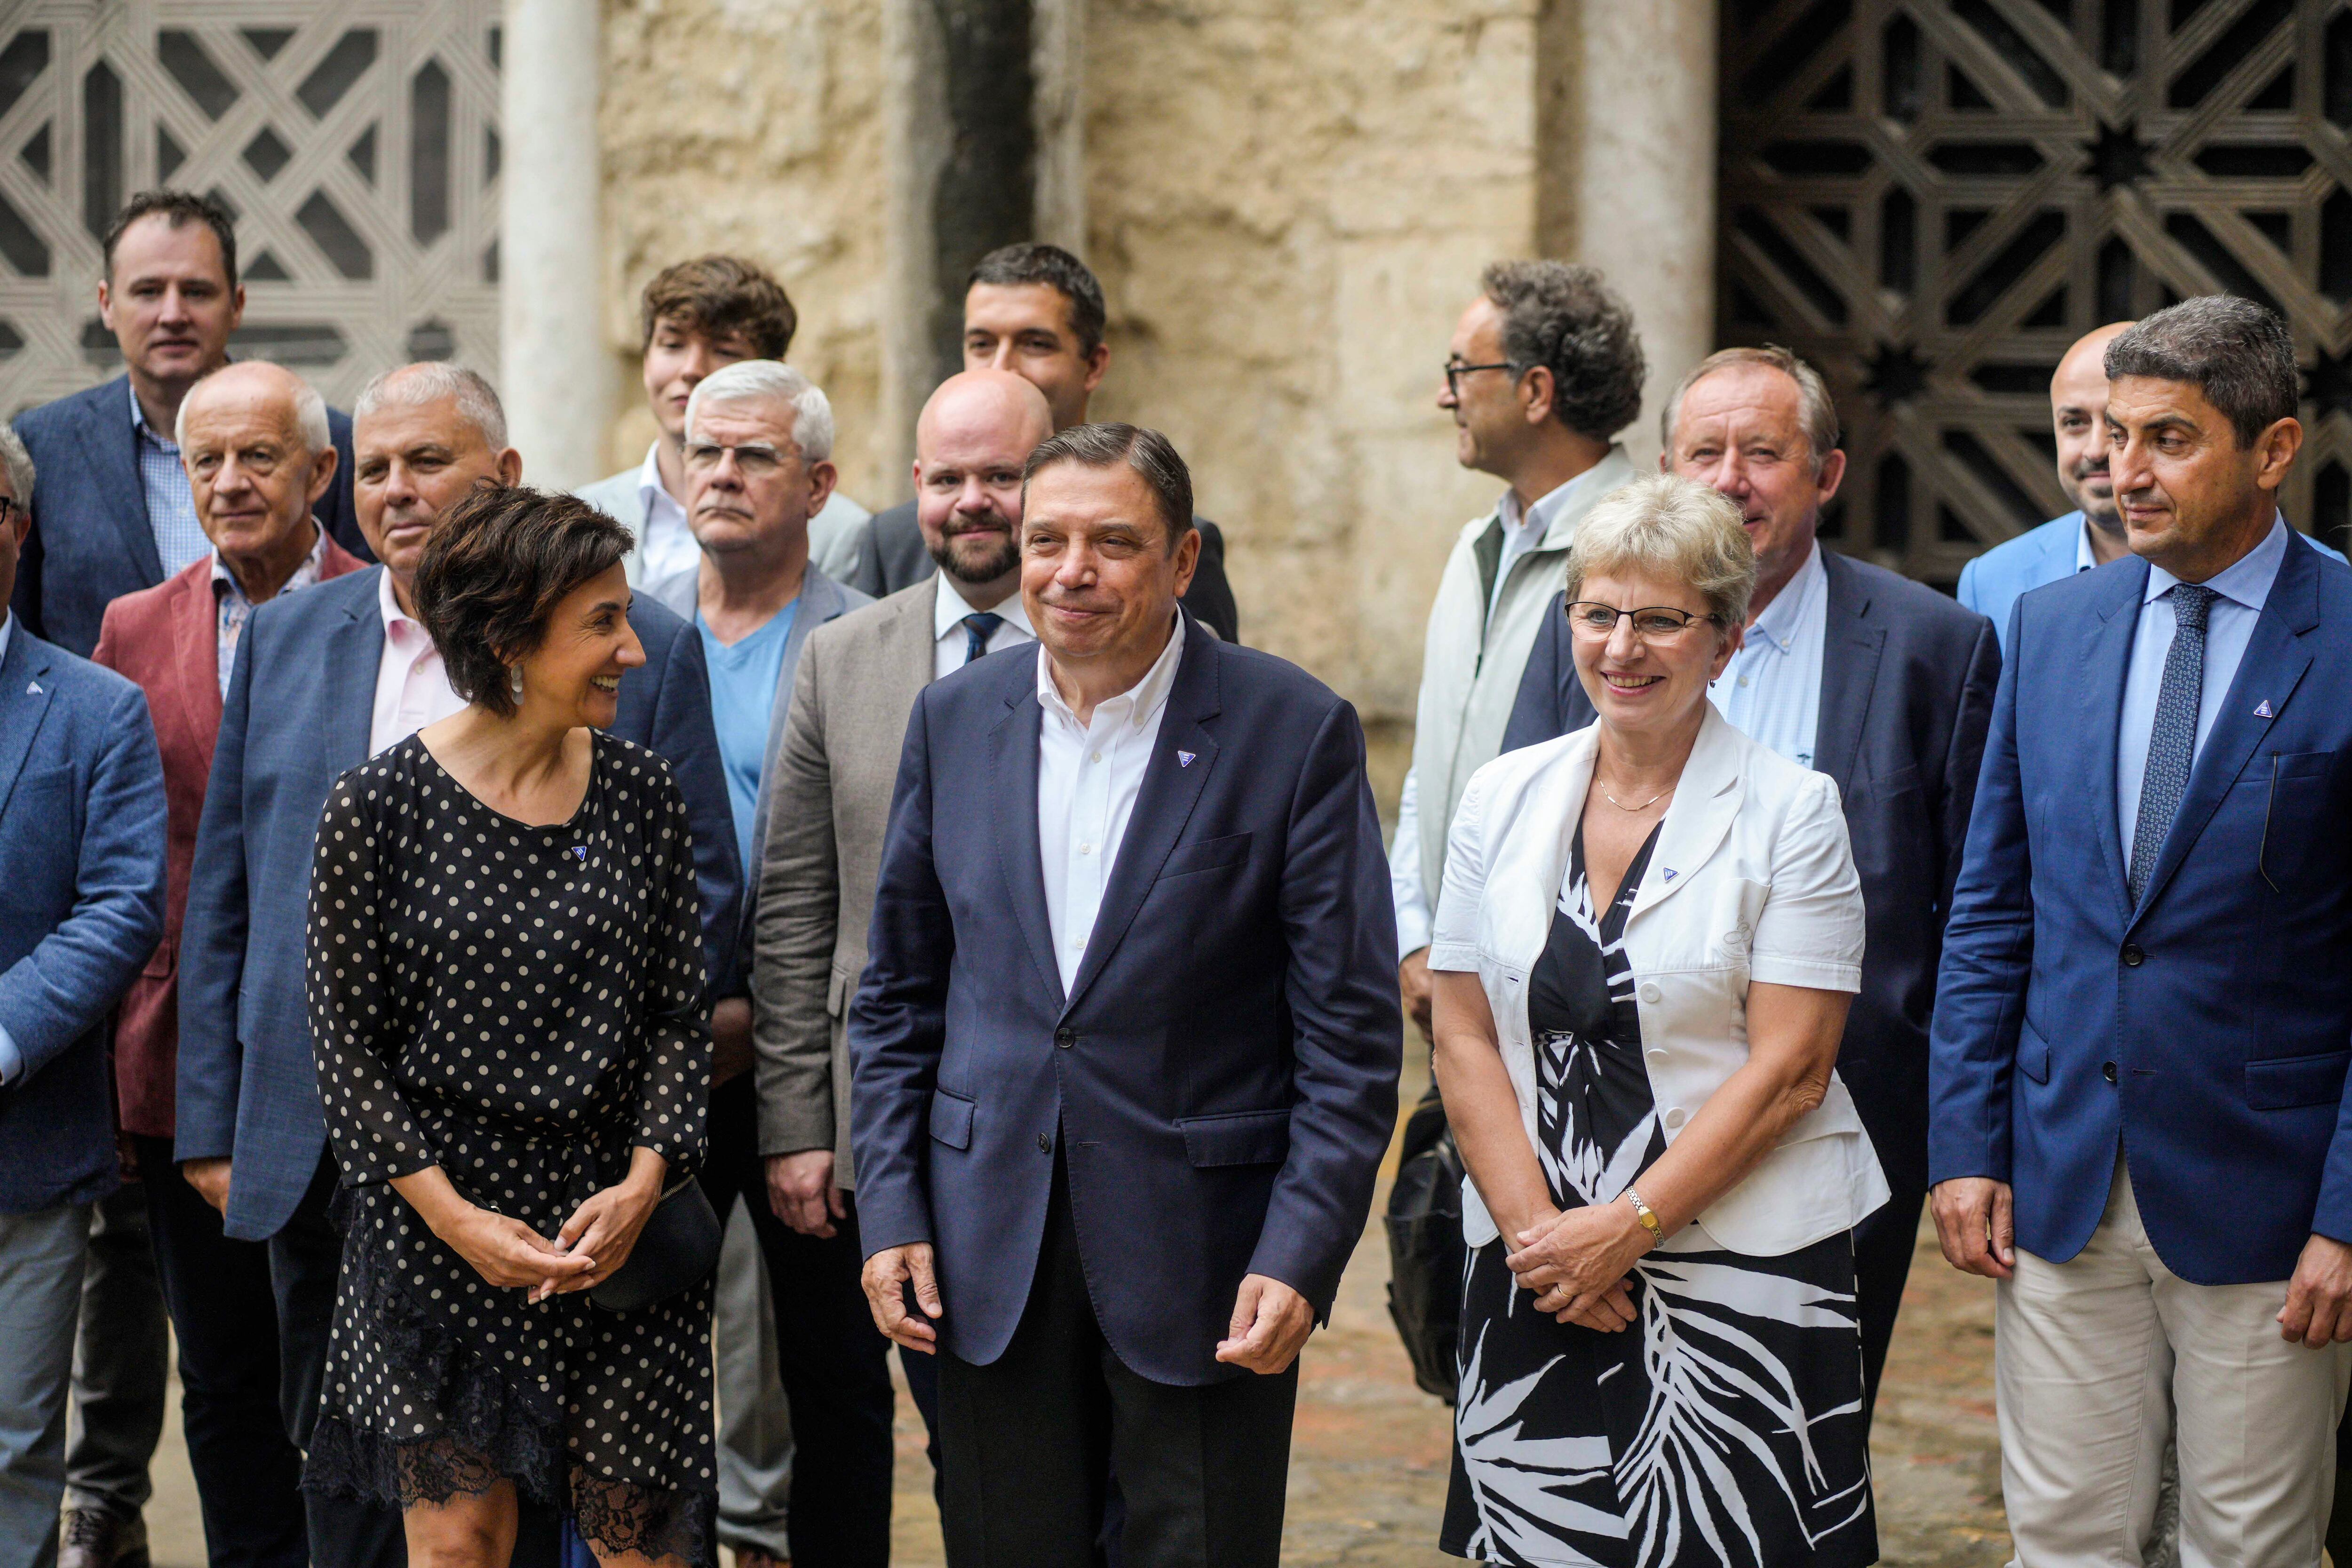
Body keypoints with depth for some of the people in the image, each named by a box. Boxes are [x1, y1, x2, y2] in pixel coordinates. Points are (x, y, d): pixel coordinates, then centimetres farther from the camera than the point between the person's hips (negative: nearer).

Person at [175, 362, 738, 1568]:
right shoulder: (285, 640, 11)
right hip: (320, 1144, 3)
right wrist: (211, 1118, 7)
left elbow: (699, 890, 0)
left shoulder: (640, 648, 0)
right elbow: (225, 892, 12)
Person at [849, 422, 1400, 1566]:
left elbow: (1352, 1028, -6)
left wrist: (1301, 1256, -13)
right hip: (992, 1252, 3)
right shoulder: (954, 719, 6)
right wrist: (890, 1209, 4)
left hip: (1201, 1252, -3)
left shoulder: (1295, 730, -6)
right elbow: (899, 992, 12)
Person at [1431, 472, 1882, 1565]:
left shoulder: (1792, 812, -2)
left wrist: (1627, 1227, -12)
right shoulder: (1501, 799, 9)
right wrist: (1534, 1227, -5)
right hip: (1533, 1270, 3)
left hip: (1739, 1263, -3)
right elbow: (1465, 1037, 7)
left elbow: (1787, 1069, -7)